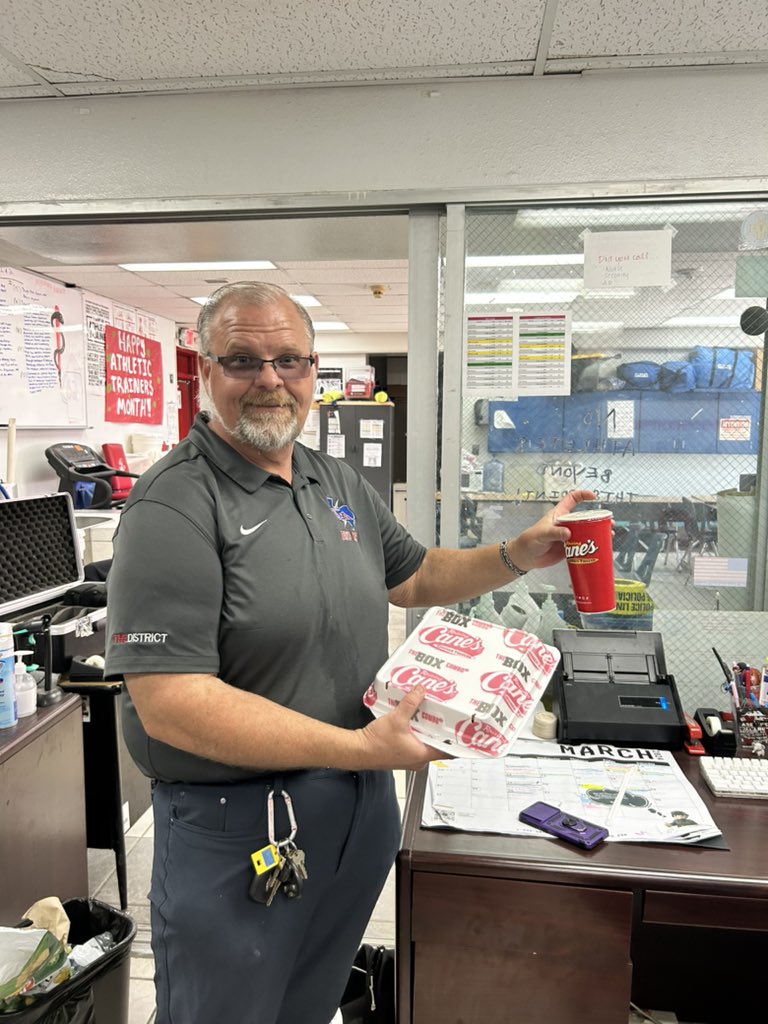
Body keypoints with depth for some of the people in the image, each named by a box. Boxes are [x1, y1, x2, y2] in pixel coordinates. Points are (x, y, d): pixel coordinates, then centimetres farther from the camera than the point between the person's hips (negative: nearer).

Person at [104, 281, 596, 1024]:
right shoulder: (173, 506, -20)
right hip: (236, 826, -6)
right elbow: (169, 704, -26)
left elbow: (414, 578, 16)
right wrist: (362, 748, -26)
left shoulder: (341, 484, 4)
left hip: (361, 803, 6)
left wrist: (516, 556, 1)